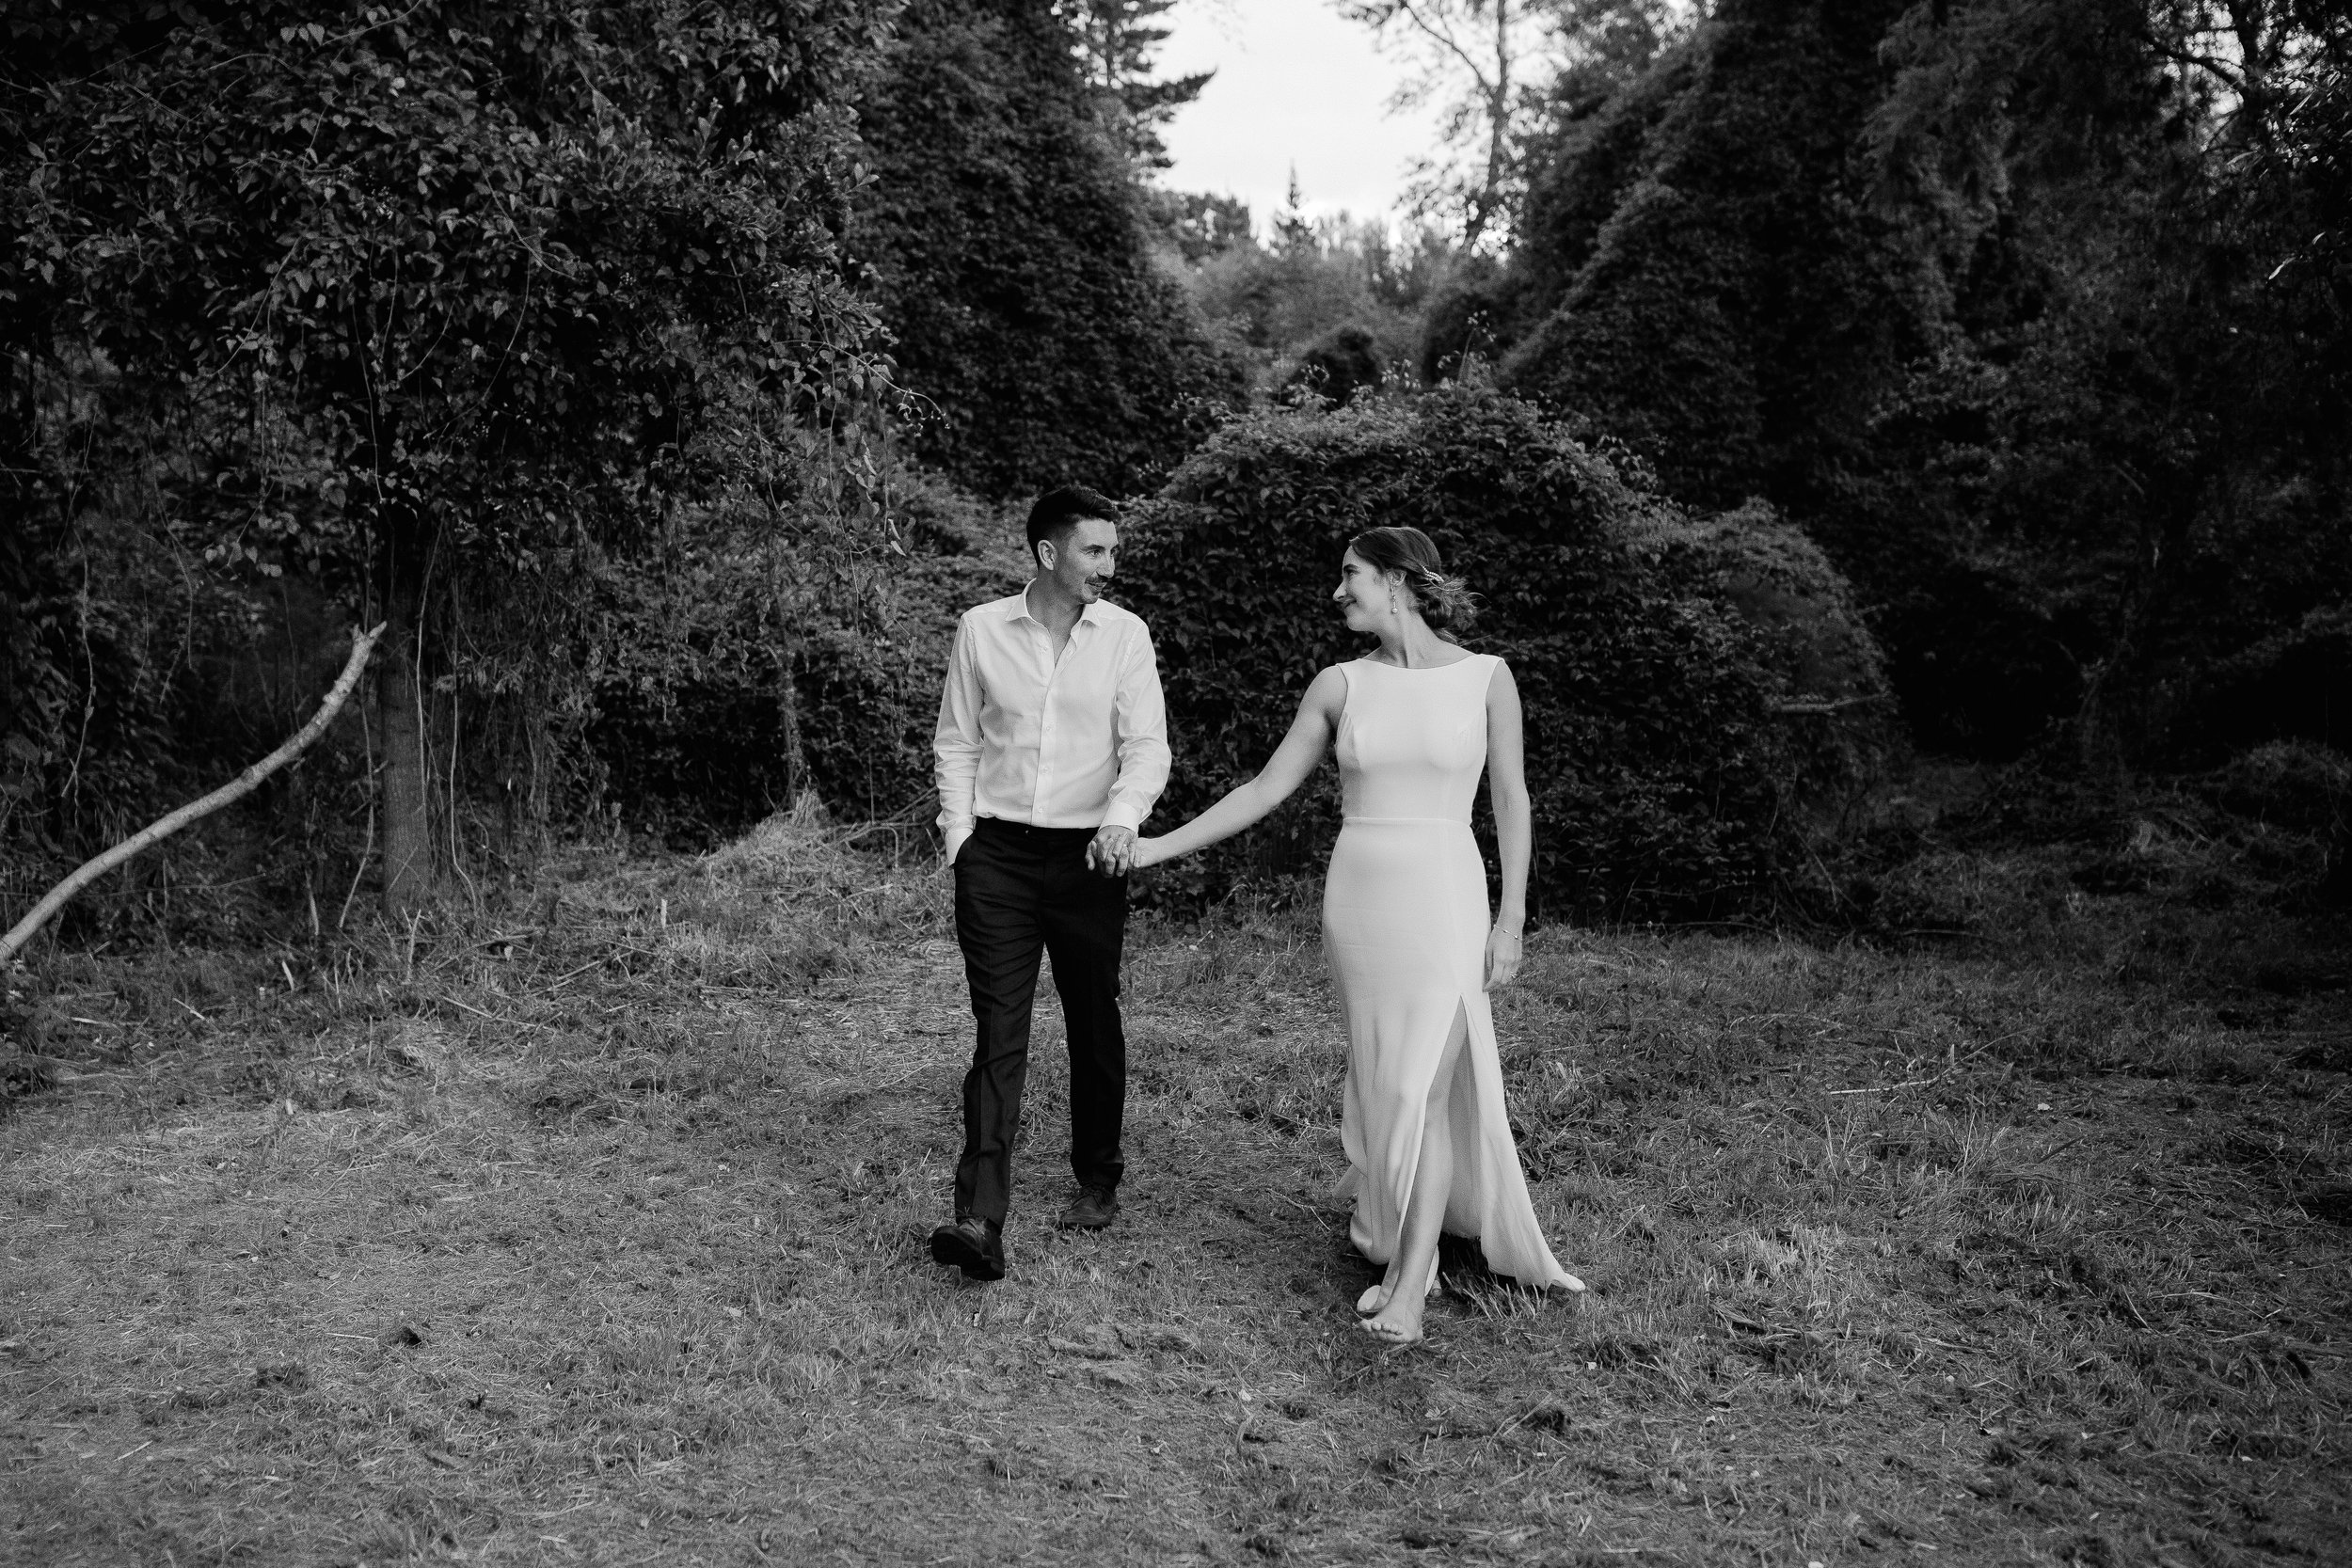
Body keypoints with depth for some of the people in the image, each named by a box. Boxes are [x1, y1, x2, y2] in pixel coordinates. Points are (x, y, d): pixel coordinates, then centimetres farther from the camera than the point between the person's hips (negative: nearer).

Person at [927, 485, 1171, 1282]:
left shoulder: (1125, 633, 0)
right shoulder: (982, 628, 2)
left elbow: (1147, 745, -6)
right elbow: (956, 744, 9)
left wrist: (1123, 816, -25)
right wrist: (960, 842, 1)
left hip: (1087, 857, 1)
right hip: (998, 855, 0)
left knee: (1094, 1026, 12)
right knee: (999, 1033, -6)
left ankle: (1098, 1180, 33)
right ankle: (980, 1220, -10)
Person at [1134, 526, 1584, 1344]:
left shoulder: (1485, 678, -3)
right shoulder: (1340, 685, 3)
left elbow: (1510, 802, 2)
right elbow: (1266, 790, 5)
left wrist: (1511, 919, -2)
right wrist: (1157, 846, 1)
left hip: (1443, 898, -3)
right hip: (1357, 898, 3)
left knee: (1422, 1086, -9)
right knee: (1380, 1082, 8)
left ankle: (1409, 1286, -3)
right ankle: (1402, 1249, 22)